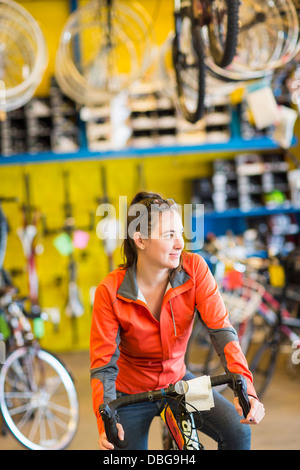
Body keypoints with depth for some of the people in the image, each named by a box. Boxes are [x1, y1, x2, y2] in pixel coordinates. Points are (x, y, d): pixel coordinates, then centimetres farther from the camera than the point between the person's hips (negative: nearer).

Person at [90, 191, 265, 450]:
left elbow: (221, 329, -25)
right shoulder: (110, 290, -22)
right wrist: (105, 423, -36)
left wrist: (246, 388, -40)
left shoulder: (194, 268, -17)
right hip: (131, 392, -2)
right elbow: (103, 365, -20)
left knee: (238, 431, -18)